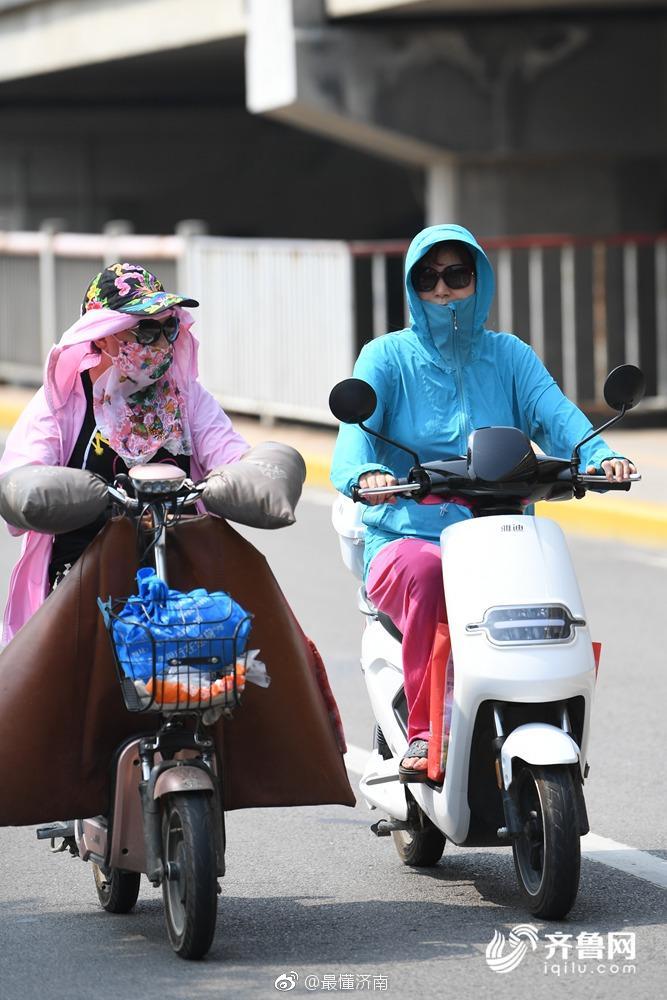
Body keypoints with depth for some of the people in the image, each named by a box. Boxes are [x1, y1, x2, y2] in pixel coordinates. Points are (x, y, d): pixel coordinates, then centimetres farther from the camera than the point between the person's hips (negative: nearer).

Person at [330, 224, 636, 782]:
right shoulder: (387, 357, 8)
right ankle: (423, 733, -28)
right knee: (421, 572, -38)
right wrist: (366, 472, -35)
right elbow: (356, 426, -10)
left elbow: (555, 415, -3)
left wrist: (599, 455, -26)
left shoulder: (509, 355, 15)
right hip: (407, 538, -1)